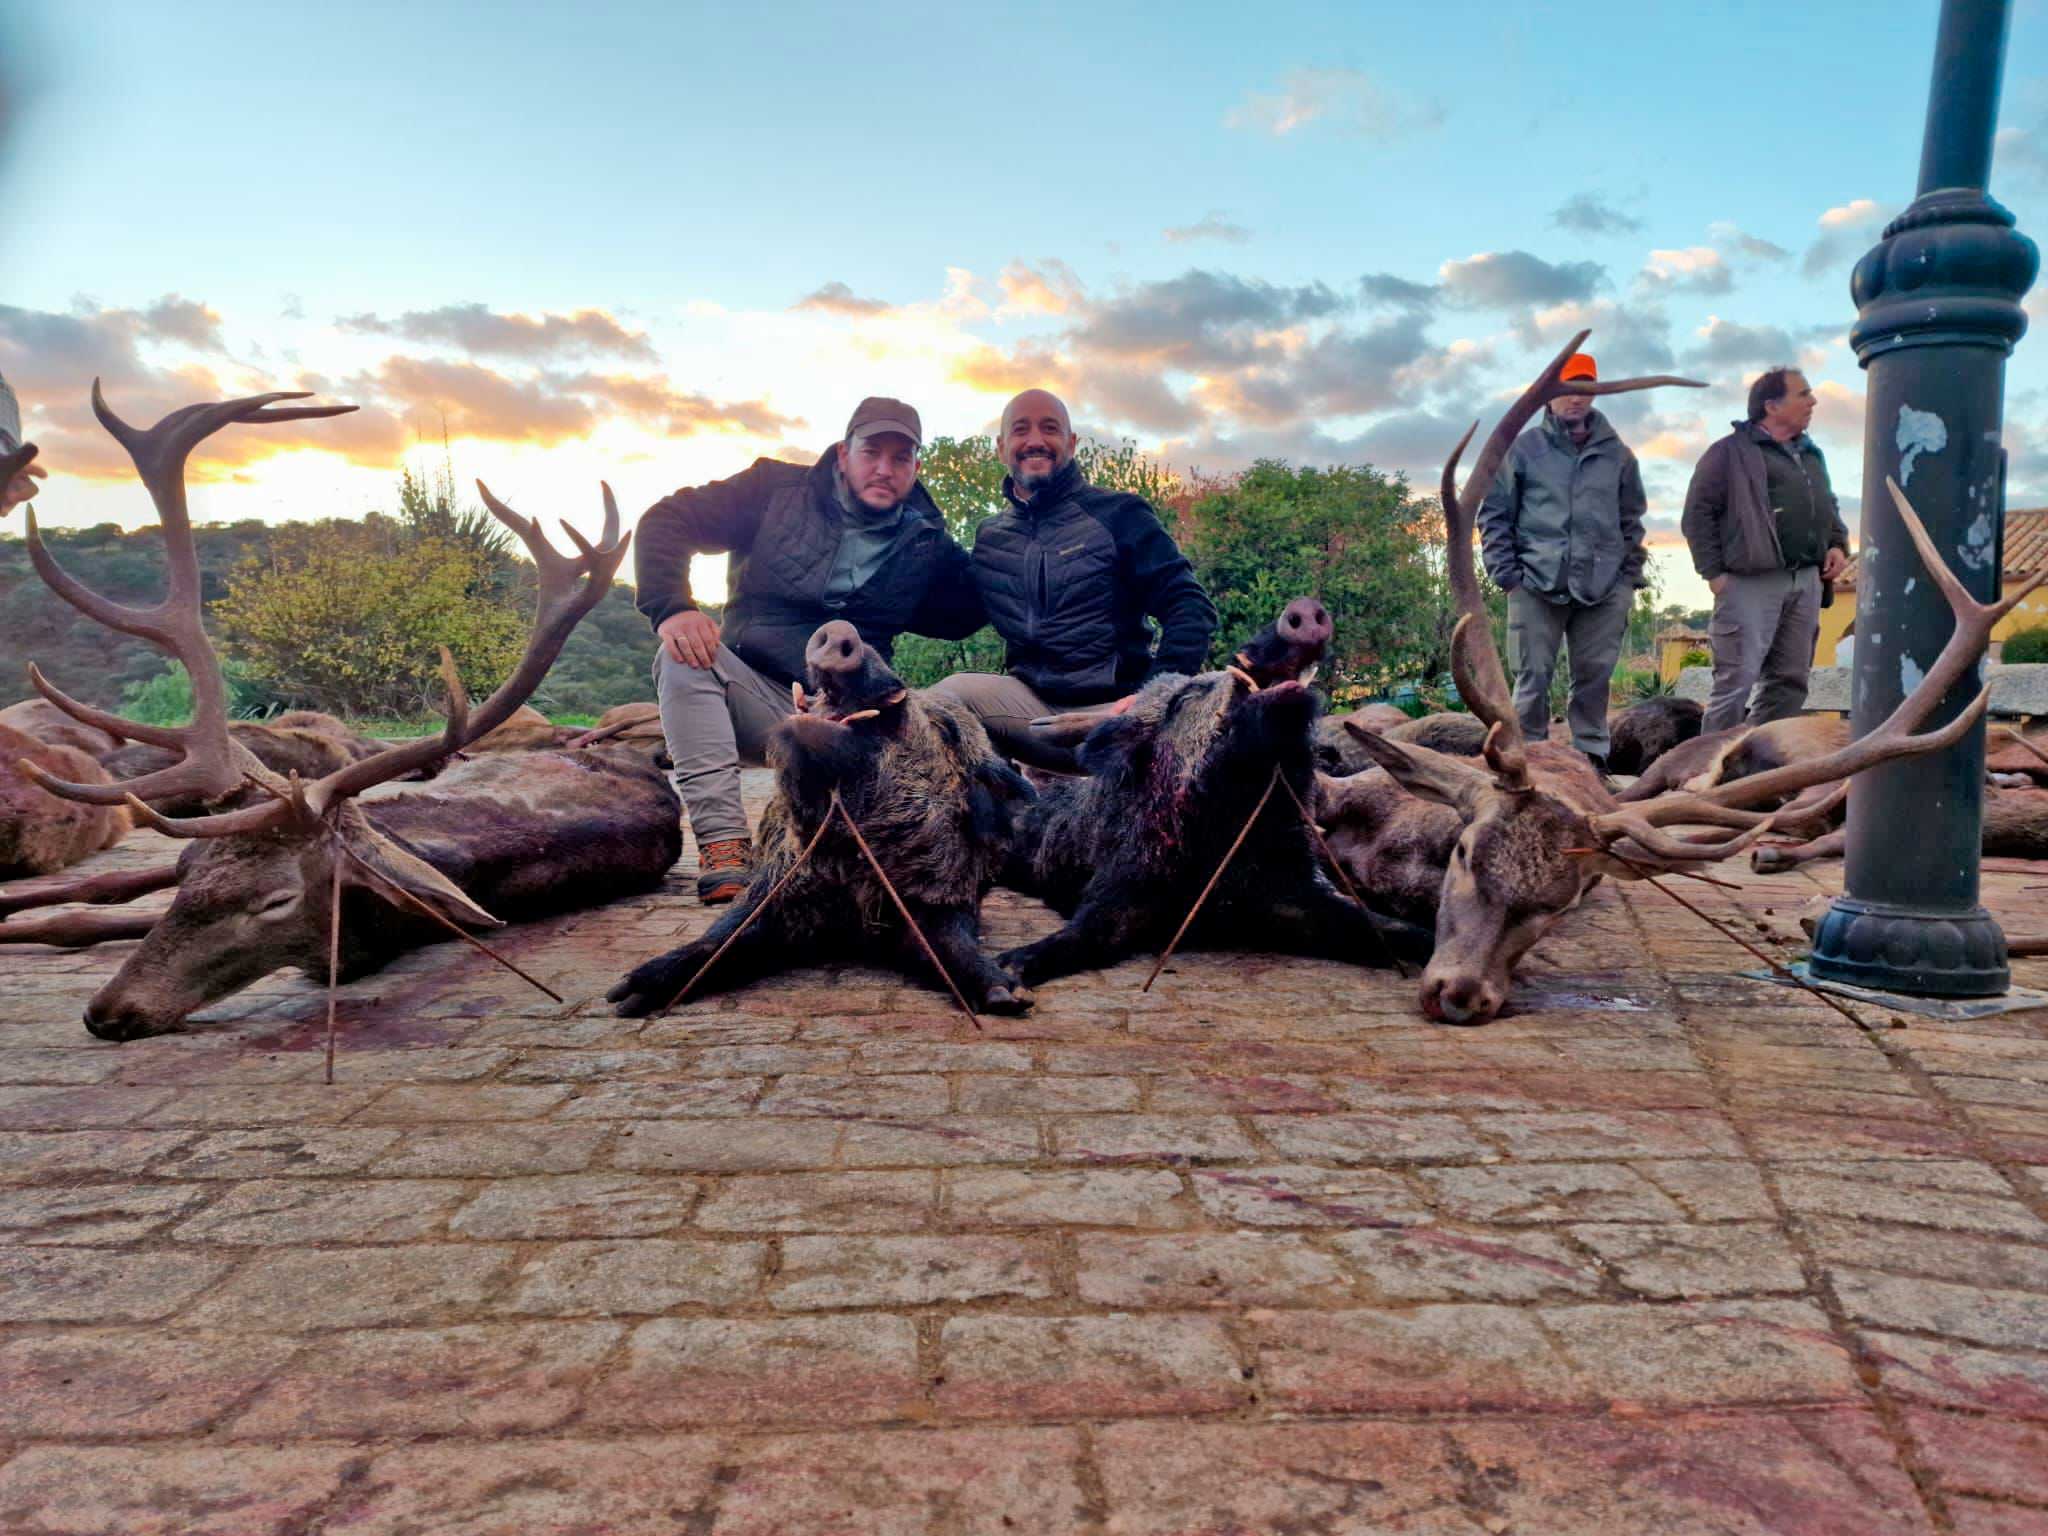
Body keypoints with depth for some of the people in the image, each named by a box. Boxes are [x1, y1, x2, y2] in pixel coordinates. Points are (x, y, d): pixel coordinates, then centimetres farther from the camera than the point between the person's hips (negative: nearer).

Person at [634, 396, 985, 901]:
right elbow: (666, 521, -2)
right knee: (683, 655, -30)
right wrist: (671, 608, -20)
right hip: (751, 693, -1)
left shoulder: (927, 545, 10)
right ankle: (722, 841, -34)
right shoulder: (778, 489, 2)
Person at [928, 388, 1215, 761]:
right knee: (953, 691, -26)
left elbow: (1191, 607, -4)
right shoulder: (989, 536, 18)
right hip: (1031, 707, 4)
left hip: (1112, 705, -3)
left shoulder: (1118, 514, 4)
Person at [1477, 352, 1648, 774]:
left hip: (1603, 588, 3)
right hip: (1537, 585, -3)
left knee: (1594, 676, 7)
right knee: (1533, 676, -1)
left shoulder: (1616, 453, 12)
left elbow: (1632, 518, 18)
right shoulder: (1524, 448, 4)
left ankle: (1592, 755, 16)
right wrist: (1506, 573, -4)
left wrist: (1629, 575, 10)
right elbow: (1494, 514, 4)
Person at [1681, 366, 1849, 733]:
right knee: (1736, 682, -9)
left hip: (1806, 582, 8)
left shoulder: (1811, 454, 22)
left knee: (1789, 682, 9)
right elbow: (1698, 512, -7)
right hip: (1752, 582, -8)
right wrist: (1714, 572, -11)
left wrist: (1838, 545, 13)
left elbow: (1828, 507, 32)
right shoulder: (1732, 451, -2)